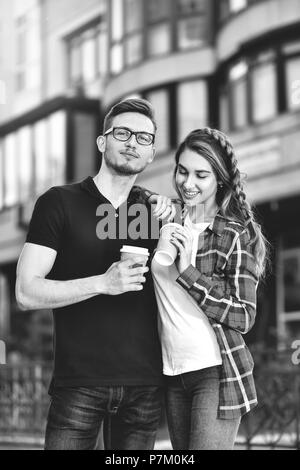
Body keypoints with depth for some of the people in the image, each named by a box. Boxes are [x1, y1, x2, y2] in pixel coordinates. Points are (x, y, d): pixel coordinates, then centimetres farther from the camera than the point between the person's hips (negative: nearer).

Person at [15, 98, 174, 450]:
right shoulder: (60, 203, 0)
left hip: (145, 385, 4)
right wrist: (103, 283, -18)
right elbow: (26, 293, -6)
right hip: (79, 384, -3)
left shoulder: (154, 209, 12)